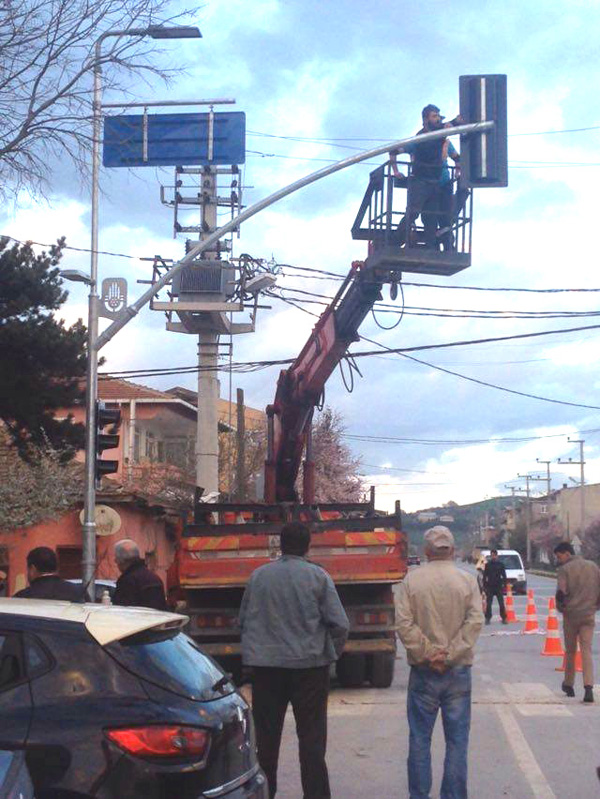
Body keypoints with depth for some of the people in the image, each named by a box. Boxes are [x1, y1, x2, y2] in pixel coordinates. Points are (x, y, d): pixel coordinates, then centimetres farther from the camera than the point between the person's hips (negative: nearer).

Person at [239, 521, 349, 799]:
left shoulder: (259, 576, 2)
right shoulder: (318, 577, -6)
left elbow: (244, 620, 10)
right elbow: (339, 624, -7)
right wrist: (330, 653, 9)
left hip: (266, 665, 2)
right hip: (309, 665, -2)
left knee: (266, 737, 12)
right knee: (311, 737, 4)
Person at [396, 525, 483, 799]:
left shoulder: (412, 580, -4)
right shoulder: (468, 580, -2)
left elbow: (404, 625, -11)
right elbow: (475, 622, -11)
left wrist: (428, 653, -8)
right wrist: (449, 654, -12)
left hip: (423, 672, 0)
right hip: (459, 672, 0)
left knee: (419, 739, 9)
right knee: (457, 740, 8)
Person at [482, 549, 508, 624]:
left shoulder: (500, 564, 4)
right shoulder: (487, 564, 5)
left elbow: (504, 575, 7)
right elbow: (485, 576, 7)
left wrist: (504, 585, 0)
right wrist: (484, 586, 1)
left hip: (499, 587, 0)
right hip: (490, 587, 0)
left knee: (501, 603, -1)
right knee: (488, 604, 1)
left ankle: (504, 618, 5)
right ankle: (488, 618, 8)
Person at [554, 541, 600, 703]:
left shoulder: (565, 569, -7)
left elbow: (561, 592, -17)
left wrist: (560, 607, 1)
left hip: (571, 615, -3)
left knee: (570, 651, 13)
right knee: (587, 650, -1)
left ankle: (569, 685, 25)